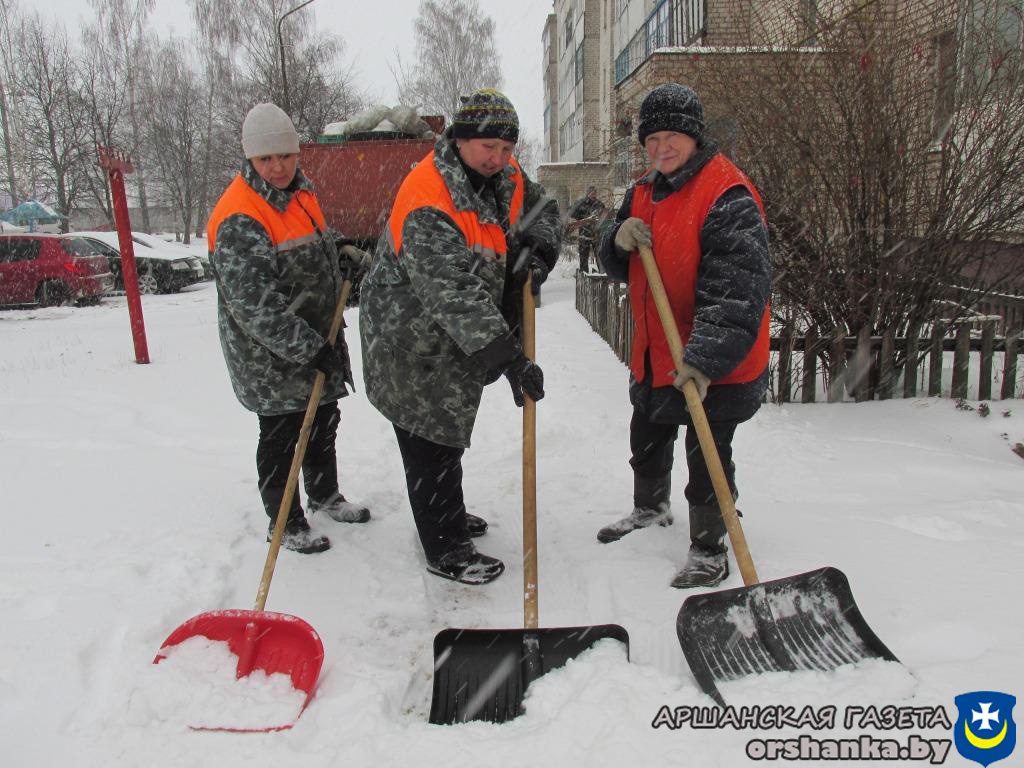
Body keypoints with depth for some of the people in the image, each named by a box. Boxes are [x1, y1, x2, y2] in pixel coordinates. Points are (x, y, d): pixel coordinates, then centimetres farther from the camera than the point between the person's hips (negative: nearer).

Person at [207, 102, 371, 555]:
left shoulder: (300, 191, 5)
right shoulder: (238, 219, -23)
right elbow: (255, 304, -28)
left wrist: (342, 254, 5)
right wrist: (308, 348, -27)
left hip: (318, 340, 9)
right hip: (269, 356, -9)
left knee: (324, 420, 22)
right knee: (281, 437, 5)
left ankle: (324, 495, 44)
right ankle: (285, 523, 25)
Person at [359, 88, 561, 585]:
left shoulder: (504, 176, -3)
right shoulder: (427, 202, -30)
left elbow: (540, 207, 16)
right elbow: (454, 292, -38)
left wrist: (538, 251, -6)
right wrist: (507, 358, -42)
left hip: (457, 338, 9)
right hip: (411, 342, -9)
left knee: (449, 431, 23)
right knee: (431, 441, -1)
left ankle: (446, 515, 44)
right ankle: (444, 551, 15)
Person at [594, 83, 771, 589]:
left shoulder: (728, 196, -19)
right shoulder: (644, 193, 8)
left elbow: (737, 286, -27)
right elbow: (617, 266, 11)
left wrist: (705, 357, -35)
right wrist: (620, 238, -13)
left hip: (715, 363, -8)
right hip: (654, 354, 9)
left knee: (707, 454, 2)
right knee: (647, 438, 25)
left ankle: (709, 550, 23)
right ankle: (651, 508, 51)